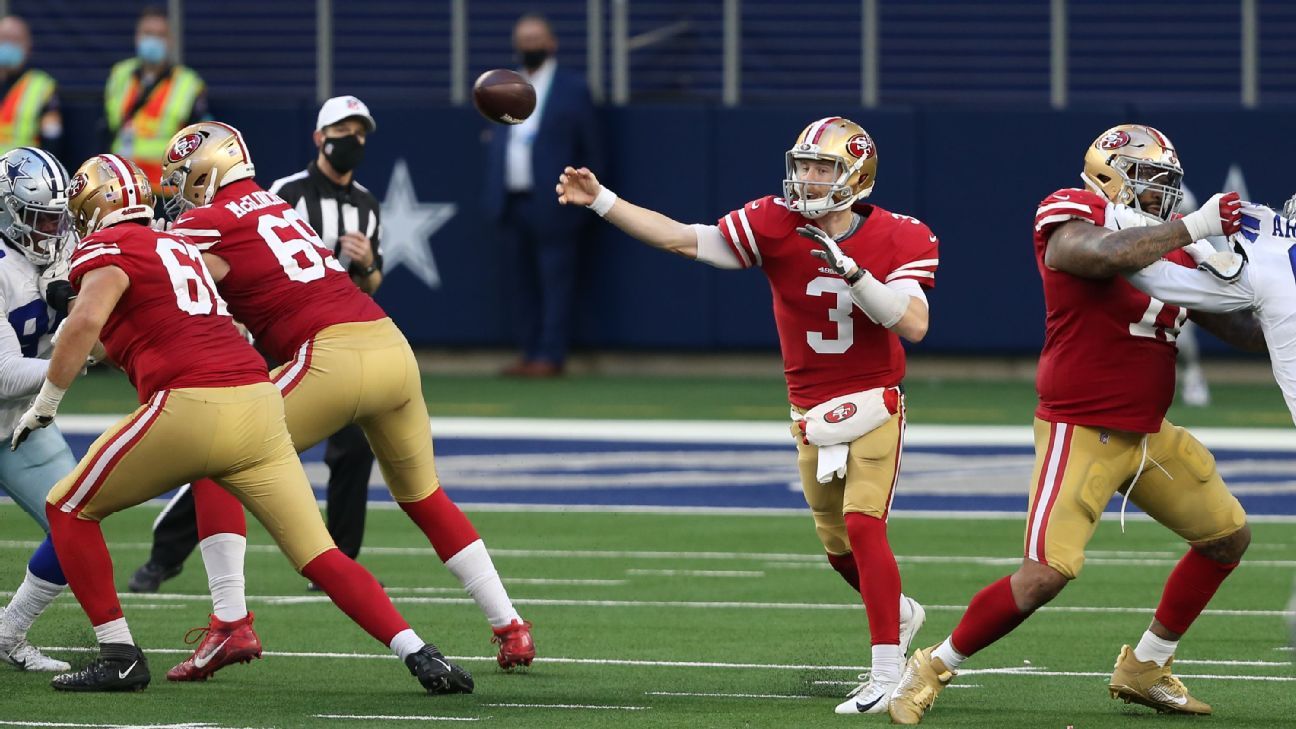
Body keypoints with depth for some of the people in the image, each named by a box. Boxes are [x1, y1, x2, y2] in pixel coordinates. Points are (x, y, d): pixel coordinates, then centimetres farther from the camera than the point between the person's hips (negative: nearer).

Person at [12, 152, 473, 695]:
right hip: (260, 405, 6)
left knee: (69, 510, 13)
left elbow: (87, 320, -13)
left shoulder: (106, 248, 5)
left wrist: (45, 404, -6)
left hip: (192, 407, -6)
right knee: (320, 555, 8)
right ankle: (423, 658, -5)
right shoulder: (181, 247, 26)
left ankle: (119, 657, 8)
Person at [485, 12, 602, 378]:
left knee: (555, 280, -5)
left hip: (551, 207, -6)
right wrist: (493, 197, 9)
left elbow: (591, 149, 0)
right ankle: (529, 352, 13)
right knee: (522, 283, 8)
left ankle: (551, 355, -3)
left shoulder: (572, 88, 0)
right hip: (512, 206, 6)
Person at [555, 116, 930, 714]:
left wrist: (852, 271, -31)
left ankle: (885, 674, -15)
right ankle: (901, 614, 43)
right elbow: (682, 239, -8)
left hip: (873, 407, -4)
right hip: (812, 413, 4)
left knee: (863, 526, -19)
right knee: (839, 546, 12)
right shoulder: (776, 225, -7)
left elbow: (914, 324, -22)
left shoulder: (896, 240, -12)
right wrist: (600, 201, -15)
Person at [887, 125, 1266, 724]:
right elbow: (1106, 255, -34)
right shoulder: (1071, 215, -11)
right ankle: (933, 669, -1)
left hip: (1149, 435, 8)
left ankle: (1144, 669, 24)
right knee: (1047, 572, -18)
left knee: (1228, 535, 13)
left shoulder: (1171, 247, 10)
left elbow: (1237, 326, 13)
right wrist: (1193, 228, -29)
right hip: (1081, 432, -8)